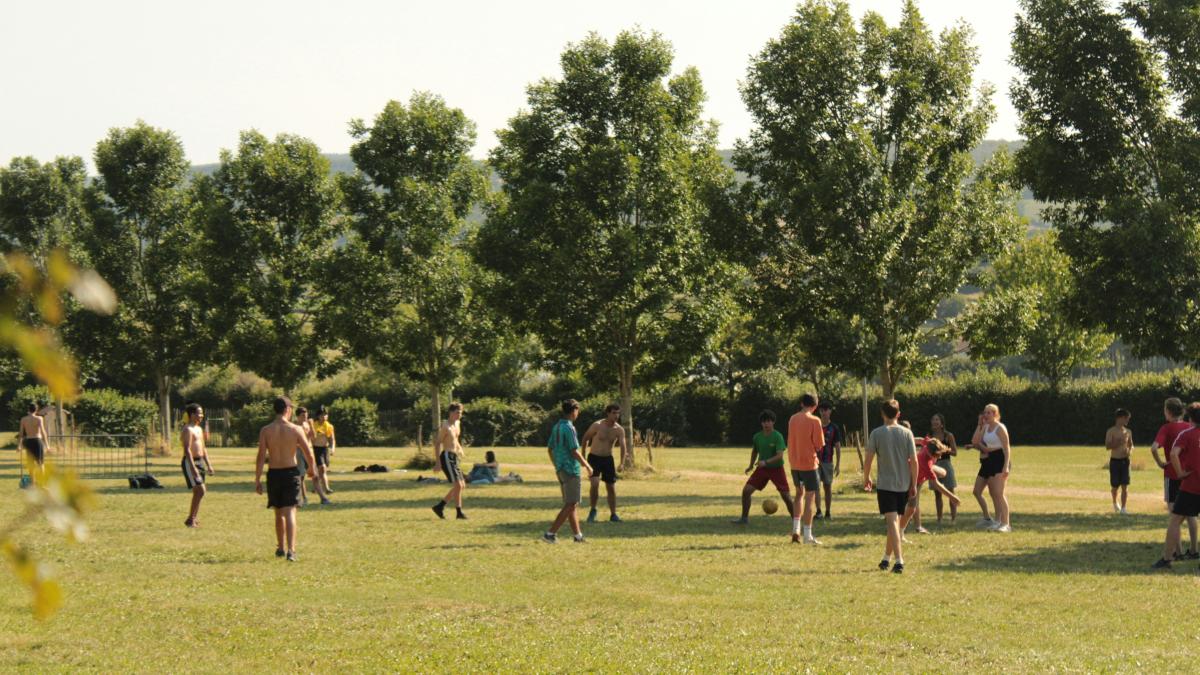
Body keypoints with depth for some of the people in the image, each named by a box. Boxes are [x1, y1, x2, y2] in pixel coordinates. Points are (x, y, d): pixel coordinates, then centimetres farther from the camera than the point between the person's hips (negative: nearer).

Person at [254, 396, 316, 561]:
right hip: (291, 473, -2)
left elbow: (261, 457, -8)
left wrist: (257, 480, -3)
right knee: (290, 512, -5)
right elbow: (309, 454, -3)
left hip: (274, 474, 2)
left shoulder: (265, 431, -4)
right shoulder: (296, 429, -5)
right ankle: (291, 550, -21)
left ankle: (281, 548, 33)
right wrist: (311, 469, 17)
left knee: (279, 513, 18)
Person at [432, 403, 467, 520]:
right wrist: (438, 462, -18)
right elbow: (437, 443, -14)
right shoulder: (445, 426, -12)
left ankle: (440, 506, 17)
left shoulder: (457, 424, 14)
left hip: (454, 457, 9)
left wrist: (460, 449, 13)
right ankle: (459, 512, -9)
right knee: (458, 485, -14)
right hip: (447, 457, -9)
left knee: (462, 485, 10)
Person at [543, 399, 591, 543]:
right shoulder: (569, 428, -16)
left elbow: (550, 449, 16)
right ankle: (550, 533, -12)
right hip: (571, 470, -9)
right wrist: (587, 466, -7)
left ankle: (578, 535, 19)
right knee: (571, 504, -6)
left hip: (560, 470, 9)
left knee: (571, 504, 14)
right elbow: (575, 451, -18)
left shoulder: (556, 427, 11)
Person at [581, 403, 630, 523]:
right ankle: (593, 511, -4)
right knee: (595, 483, -21)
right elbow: (585, 438, -1)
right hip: (594, 458, -4)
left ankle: (613, 514, 18)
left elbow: (623, 446, -17)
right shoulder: (597, 426, -15)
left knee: (611, 487, 7)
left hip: (608, 459, 4)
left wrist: (622, 463, -32)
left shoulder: (619, 430, -7)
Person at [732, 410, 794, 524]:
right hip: (762, 469, 4)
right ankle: (744, 518, 7)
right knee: (746, 490, -6)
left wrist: (766, 462, -37)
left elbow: (780, 455, -25)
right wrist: (751, 465, 22)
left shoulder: (778, 436, -16)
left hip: (776, 469, -4)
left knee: (786, 496, -7)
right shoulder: (757, 436, -1)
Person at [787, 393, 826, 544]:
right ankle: (808, 535, -2)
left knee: (799, 493, 23)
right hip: (809, 463, -6)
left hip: (794, 463, 6)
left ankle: (795, 529, 15)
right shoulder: (814, 421, -12)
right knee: (810, 498, -1)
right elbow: (819, 445, -11)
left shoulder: (793, 419, 6)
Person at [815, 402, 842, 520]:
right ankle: (818, 511, -14)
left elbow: (838, 447, 1)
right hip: (815, 460, 0)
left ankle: (827, 513, 12)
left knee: (828, 487, 5)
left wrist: (838, 465, -4)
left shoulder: (834, 428, 0)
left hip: (828, 461, 0)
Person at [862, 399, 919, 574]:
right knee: (894, 521, 16)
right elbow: (913, 461, -3)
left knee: (892, 522, -8)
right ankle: (886, 558, 28)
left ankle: (899, 561, -20)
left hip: (885, 484, -3)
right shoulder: (906, 433, 0)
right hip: (903, 485, 3)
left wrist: (866, 479, 11)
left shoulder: (876, 433, -5)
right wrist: (914, 485, 5)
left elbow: (868, 459, -5)